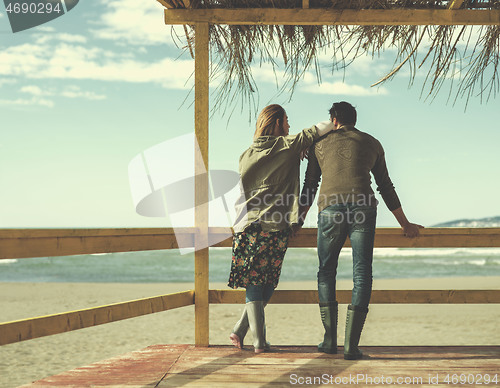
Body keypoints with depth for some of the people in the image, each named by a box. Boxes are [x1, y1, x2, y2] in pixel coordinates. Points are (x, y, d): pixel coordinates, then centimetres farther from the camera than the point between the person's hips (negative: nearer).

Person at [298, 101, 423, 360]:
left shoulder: (320, 143, 19)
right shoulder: (372, 144, 19)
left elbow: (309, 186, 21)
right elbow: (386, 188, 22)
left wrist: (299, 220, 32)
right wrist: (405, 224, 30)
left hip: (330, 210, 0)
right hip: (362, 210, 0)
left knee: (326, 271, 15)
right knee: (361, 275, 1)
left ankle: (330, 338, 10)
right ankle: (351, 344, -6)